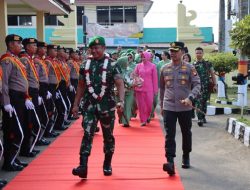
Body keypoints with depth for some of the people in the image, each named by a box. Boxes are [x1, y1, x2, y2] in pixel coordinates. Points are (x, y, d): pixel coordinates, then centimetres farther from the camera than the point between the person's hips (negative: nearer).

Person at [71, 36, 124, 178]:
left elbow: (120, 84, -12)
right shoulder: (86, 65, 7)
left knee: (108, 136, 10)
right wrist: (76, 104, 10)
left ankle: (107, 165, 26)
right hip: (89, 105, 2)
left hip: (107, 105, -2)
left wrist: (121, 101, -29)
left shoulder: (112, 65, -4)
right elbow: (81, 86, 13)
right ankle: (83, 166, -13)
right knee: (87, 134, -8)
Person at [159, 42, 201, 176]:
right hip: (168, 108, 1)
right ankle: (170, 162, -11)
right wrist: (161, 106, 15)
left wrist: (190, 97, -26)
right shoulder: (164, 69, 5)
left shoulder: (189, 68, -3)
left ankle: (186, 157, 33)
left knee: (186, 133, 14)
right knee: (169, 135, -8)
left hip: (185, 108, -1)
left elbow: (197, 85, -9)